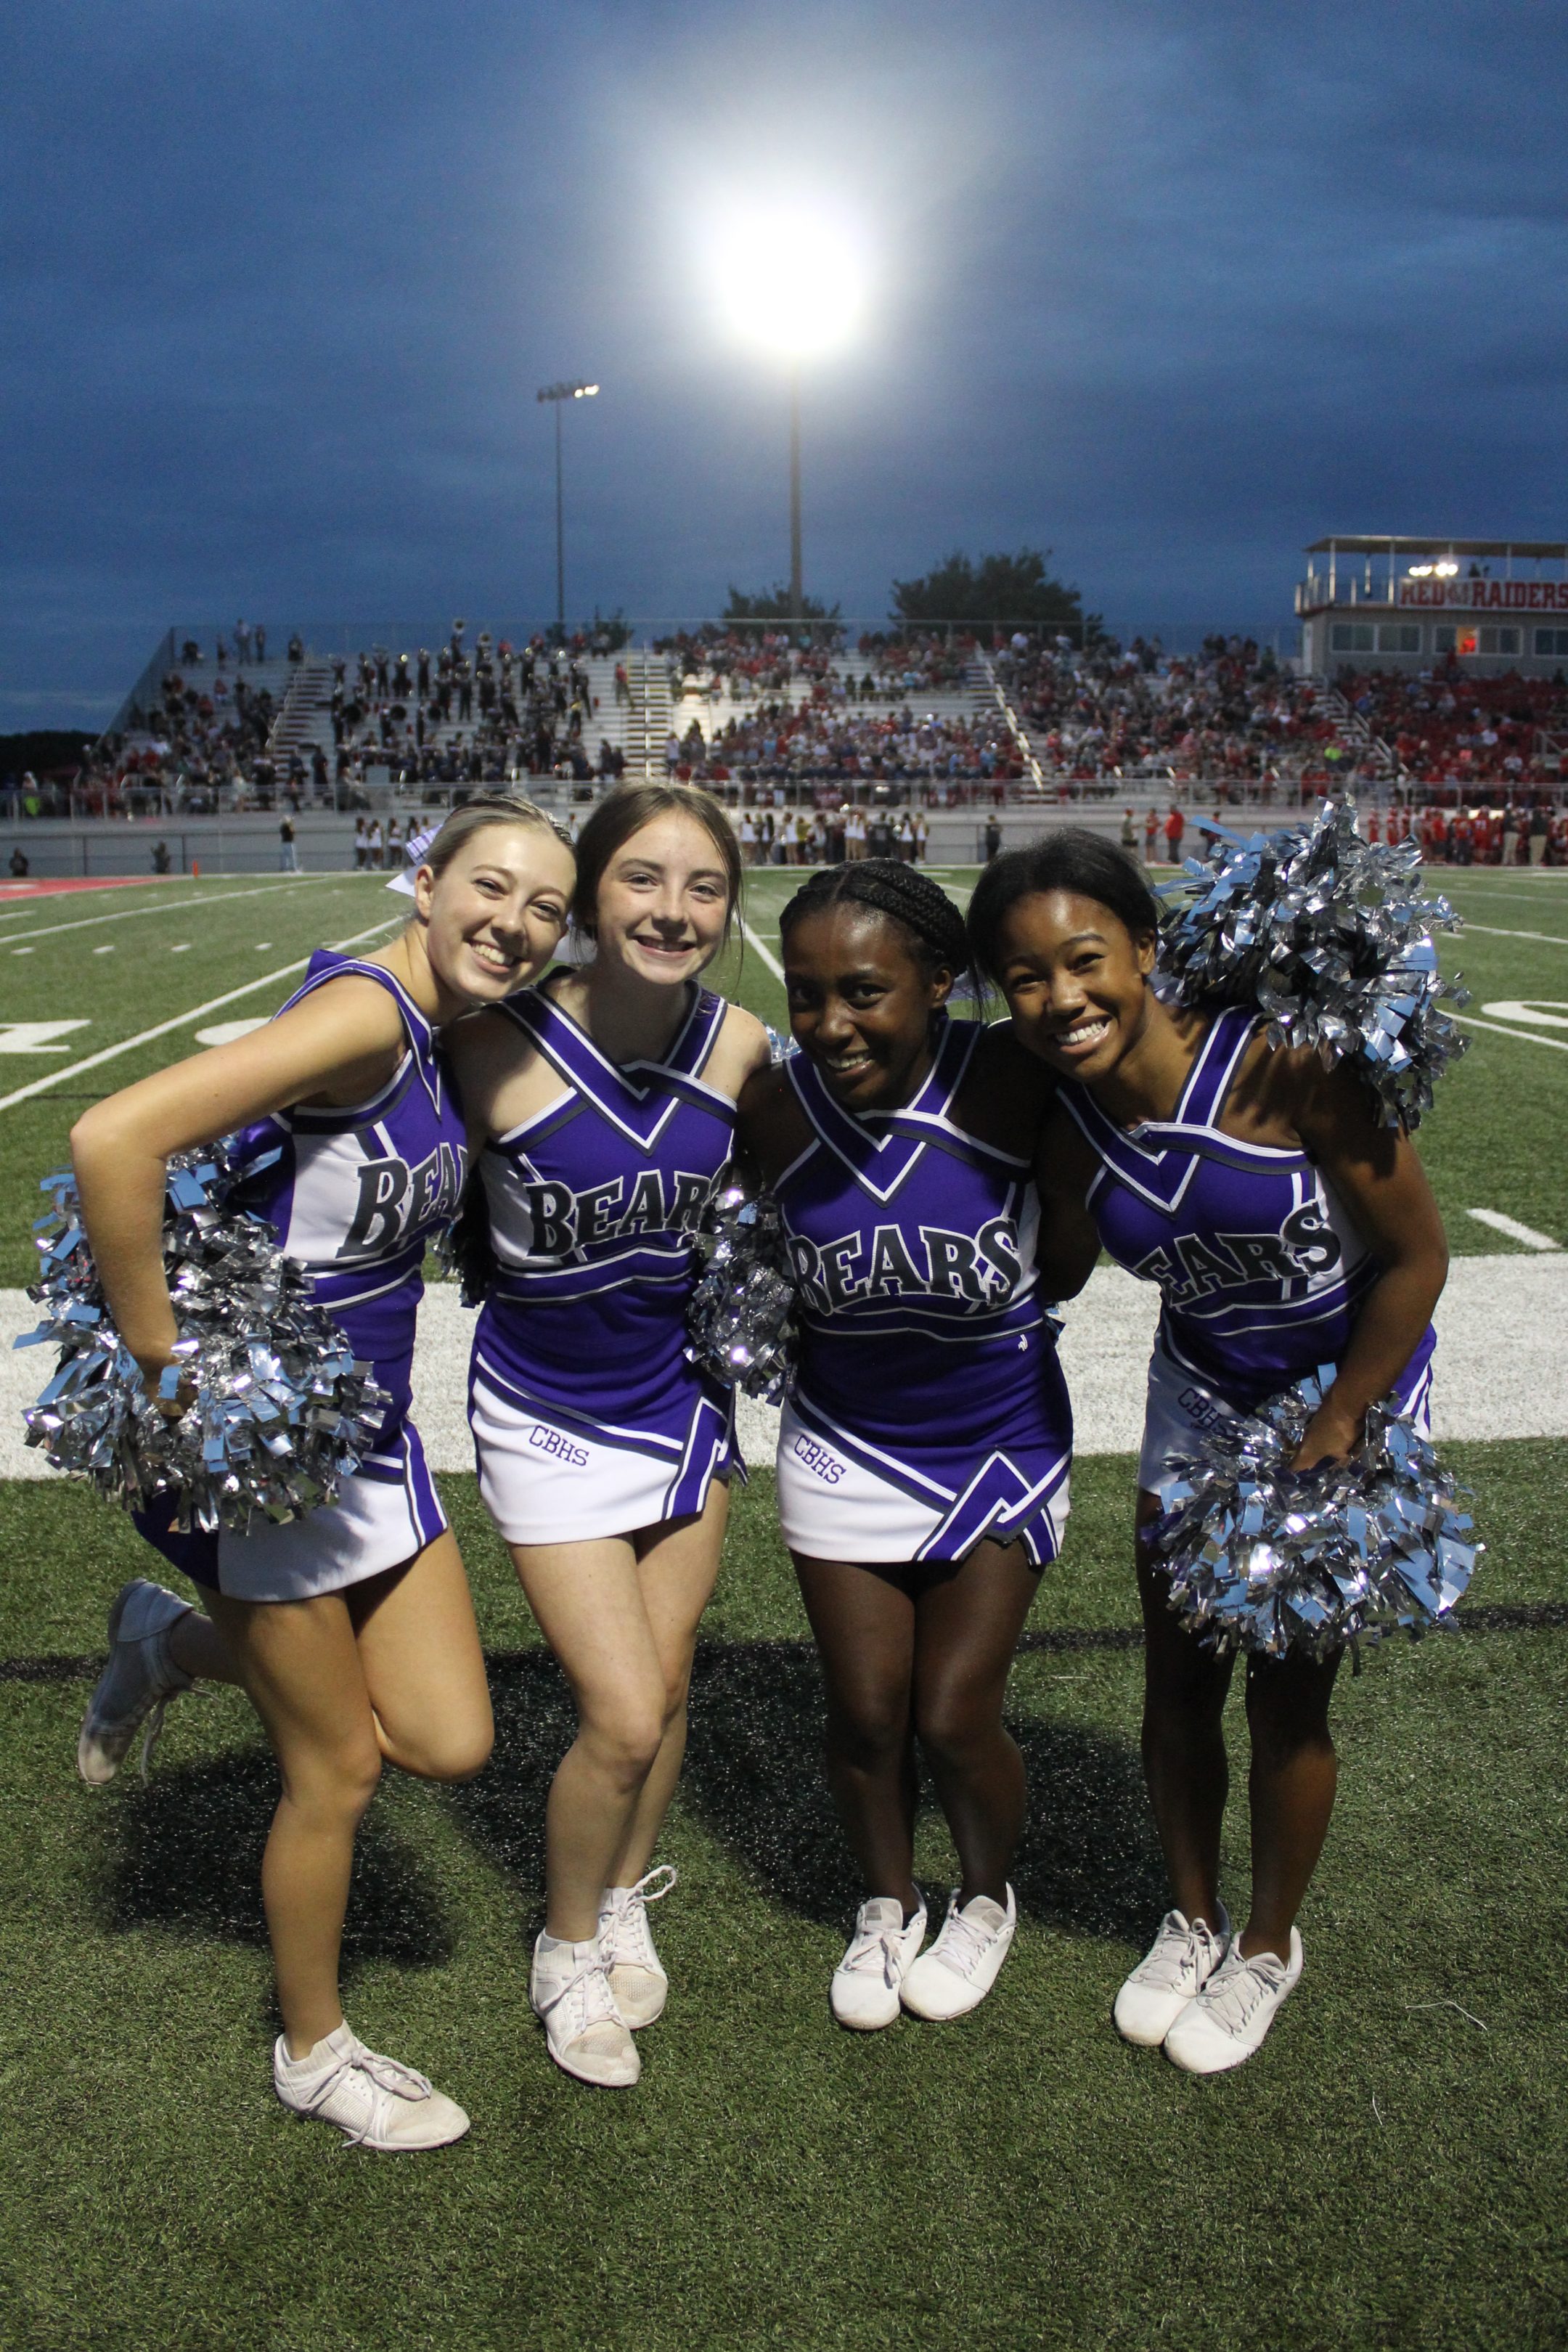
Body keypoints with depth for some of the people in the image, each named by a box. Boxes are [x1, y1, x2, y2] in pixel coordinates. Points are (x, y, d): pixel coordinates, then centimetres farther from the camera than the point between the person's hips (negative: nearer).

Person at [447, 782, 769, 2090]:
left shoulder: (739, 1045, -12)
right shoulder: (502, 1047, -24)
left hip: (684, 1394, 4)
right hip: (551, 1417, -4)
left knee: (666, 1690, 15)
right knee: (622, 1721, -4)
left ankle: (626, 1906, 45)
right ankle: (567, 1949, 28)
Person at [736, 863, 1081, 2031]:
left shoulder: (1012, 1081, -23)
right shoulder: (773, 1110, -15)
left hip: (1001, 1446, -2)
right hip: (845, 1449, 2)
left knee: (954, 1718, 2)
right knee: (865, 1715, 8)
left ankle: (989, 1898, 35)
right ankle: (889, 1905, 39)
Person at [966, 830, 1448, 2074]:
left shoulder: (1281, 1061, -30)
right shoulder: (1064, 1121, -17)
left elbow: (1419, 1254, -21)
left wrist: (1328, 1439, -16)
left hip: (1352, 1386, -4)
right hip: (1200, 1394, 4)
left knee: (1286, 1700, 6)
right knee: (1177, 1684, 12)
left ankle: (1269, 1946, 34)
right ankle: (1194, 1922, 40)